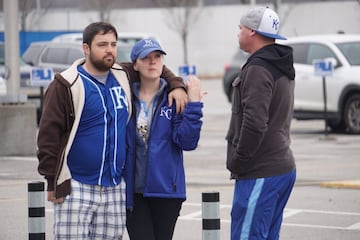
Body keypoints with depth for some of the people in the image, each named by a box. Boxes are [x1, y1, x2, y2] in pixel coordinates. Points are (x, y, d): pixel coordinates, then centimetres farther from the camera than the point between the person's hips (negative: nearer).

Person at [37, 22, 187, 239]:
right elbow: (49, 134, -7)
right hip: (76, 187, -5)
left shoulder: (123, 78, 9)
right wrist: (54, 181, -10)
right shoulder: (67, 85, -5)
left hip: (115, 188, 5)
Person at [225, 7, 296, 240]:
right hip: (283, 168, 10)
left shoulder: (258, 70, -16)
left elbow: (255, 123, -24)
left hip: (260, 174, -10)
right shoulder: (282, 68, 16)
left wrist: (238, 161, -13)